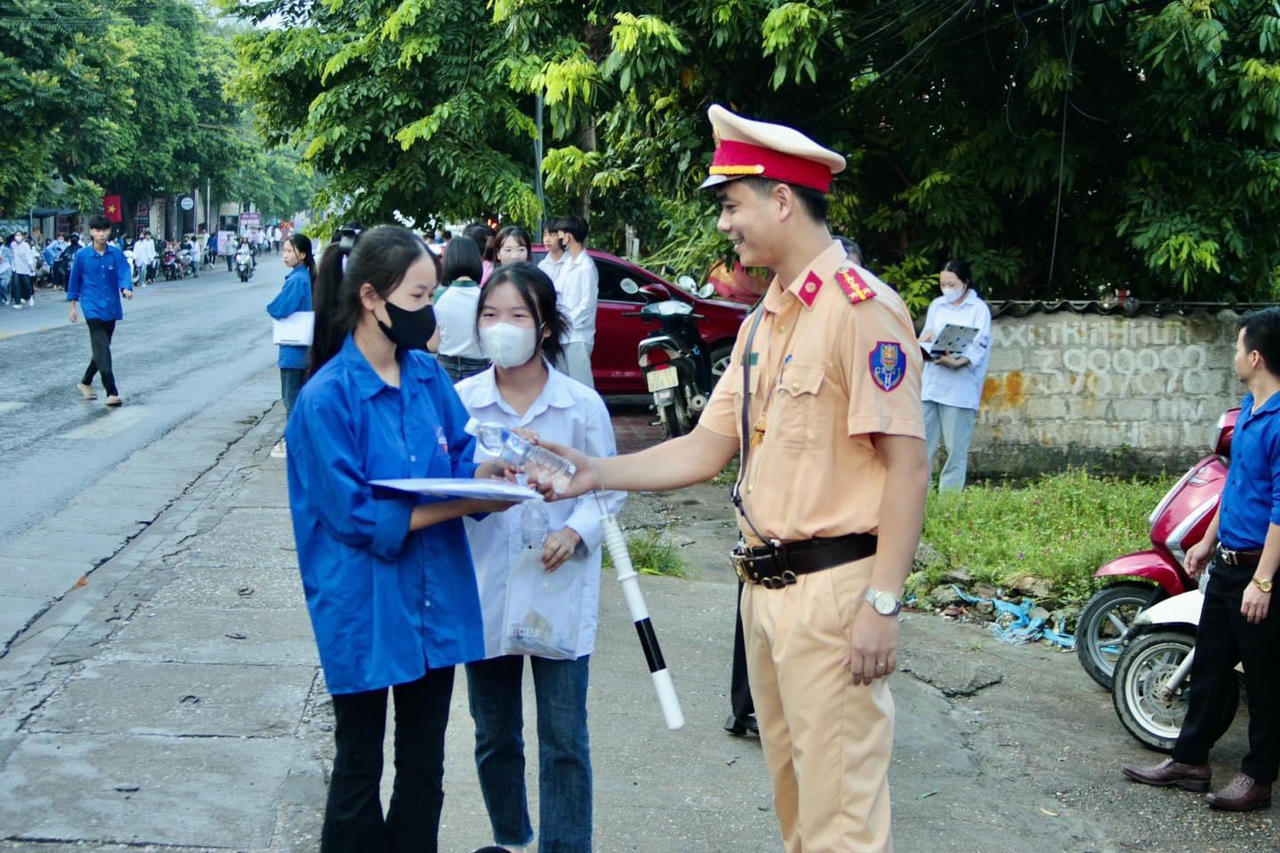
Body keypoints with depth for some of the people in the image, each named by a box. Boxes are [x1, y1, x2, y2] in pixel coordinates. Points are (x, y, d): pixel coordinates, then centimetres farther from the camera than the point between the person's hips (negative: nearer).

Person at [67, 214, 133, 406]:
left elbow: (124, 272, -11)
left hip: (111, 308, 4)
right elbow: (74, 280, 7)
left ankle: (85, 382, 35)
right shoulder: (82, 255, -2)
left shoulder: (116, 253, 1)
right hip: (92, 308, -4)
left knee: (102, 349, 15)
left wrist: (127, 288, -32)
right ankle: (112, 392, -18)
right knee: (102, 349, -14)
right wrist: (73, 305, 10)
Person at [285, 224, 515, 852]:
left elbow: (458, 455, 9)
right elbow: (356, 516, -18)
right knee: (359, 769, 12)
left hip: (435, 599, 6)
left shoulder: (427, 375, 1)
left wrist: (484, 474, -14)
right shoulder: (327, 398, -17)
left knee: (424, 766, 16)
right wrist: (462, 503, -23)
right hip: (365, 609, -5)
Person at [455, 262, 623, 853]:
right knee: (494, 734, 17)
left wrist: (575, 532, -16)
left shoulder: (582, 404, -6)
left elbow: (610, 487, 1)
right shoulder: (460, 401, -3)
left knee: (564, 738, 2)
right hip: (484, 589, 2)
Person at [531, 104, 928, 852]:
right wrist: (599, 474, 4)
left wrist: (882, 602, -21)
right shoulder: (765, 321, 14)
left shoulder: (860, 307, -13)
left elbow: (907, 464, -17)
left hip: (833, 588, -9)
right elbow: (709, 448, 14)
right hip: (767, 587, 9)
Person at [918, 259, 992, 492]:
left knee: (956, 448, -3)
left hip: (960, 387, -4)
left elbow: (979, 345, -7)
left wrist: (958, 361, -25)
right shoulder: (936, 305, 15)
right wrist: (925, 340, -8)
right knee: (922, 443, 1)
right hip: (931, 383, 4)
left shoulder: (979, 308, 2)